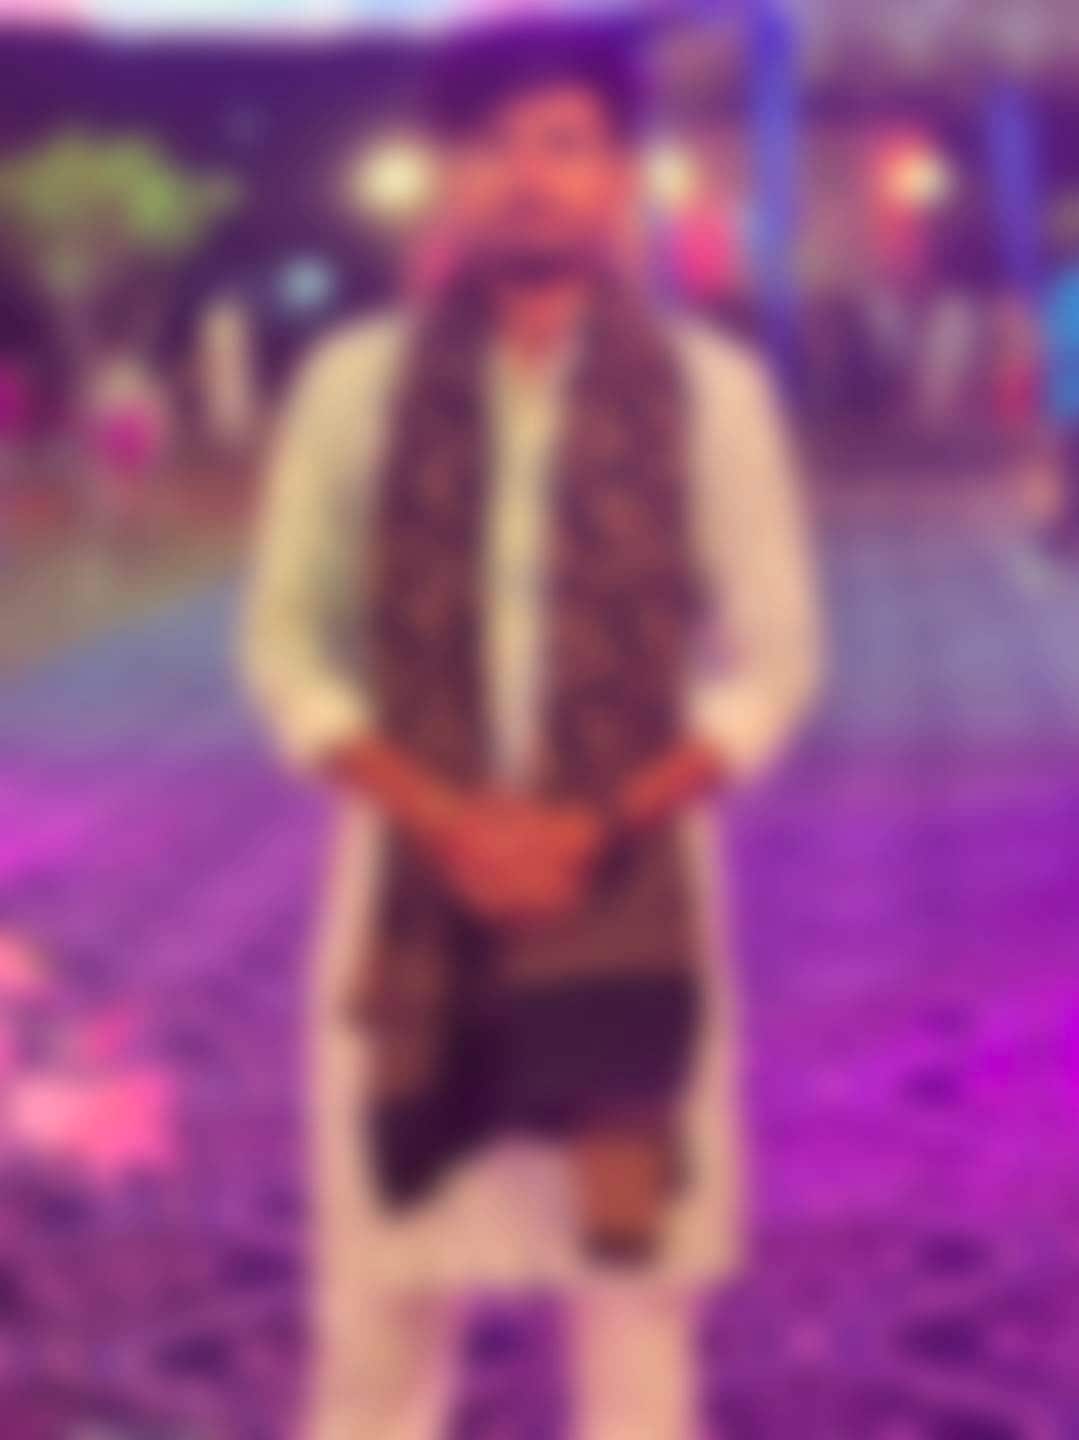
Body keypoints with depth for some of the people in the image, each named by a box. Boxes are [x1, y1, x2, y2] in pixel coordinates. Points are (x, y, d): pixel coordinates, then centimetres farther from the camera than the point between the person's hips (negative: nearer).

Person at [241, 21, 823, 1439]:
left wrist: (597, 827, -13)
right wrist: (443, 821, -13)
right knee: (385, 1282, 6)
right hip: (415, 879, 1)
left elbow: (773, 658, -1)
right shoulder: (355, 382, 0)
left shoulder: (711, 390, -2)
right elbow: (289, 643, 1)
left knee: (635, 1270, 7)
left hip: (631, 887, 0)